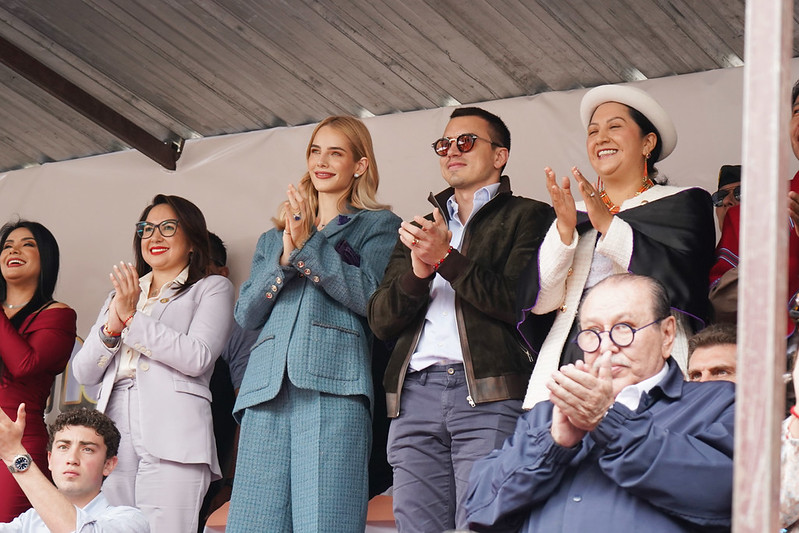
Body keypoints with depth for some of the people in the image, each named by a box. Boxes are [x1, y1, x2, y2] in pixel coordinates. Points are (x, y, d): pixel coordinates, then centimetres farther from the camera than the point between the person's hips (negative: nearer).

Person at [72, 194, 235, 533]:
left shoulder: (212, 289, 13)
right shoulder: (119, 295, 28)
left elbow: (197, 358, -6)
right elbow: (83, 373, 19)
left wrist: (132, 318, -5)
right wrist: (111, 326, 1)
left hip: (172, 439, -5)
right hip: (113, 432, 5)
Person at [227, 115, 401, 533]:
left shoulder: (378, 226, 17)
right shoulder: (273, 238, 30)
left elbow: (369, 296, -2)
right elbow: (245, 315, 17)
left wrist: (308, 244, -6)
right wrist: (284, 257, 2)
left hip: (331, 387, -4)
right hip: (268, 387, 4)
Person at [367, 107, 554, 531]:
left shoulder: (528, 217, 10)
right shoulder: (420, 228, 26)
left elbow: (523, 302, -6)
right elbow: (380, 319, 16)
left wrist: (446, 258, -8)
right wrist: (418, 272, -3)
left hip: (490, 395, -5)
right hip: (415, 394, 5)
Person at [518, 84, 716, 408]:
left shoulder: (683, 203, 13)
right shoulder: (574, 212, 23)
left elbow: (682, 281, -5)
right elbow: (539, 301, 10)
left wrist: (608, 225, -9)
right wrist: (564, 231, -4)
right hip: (570, 360, 3)